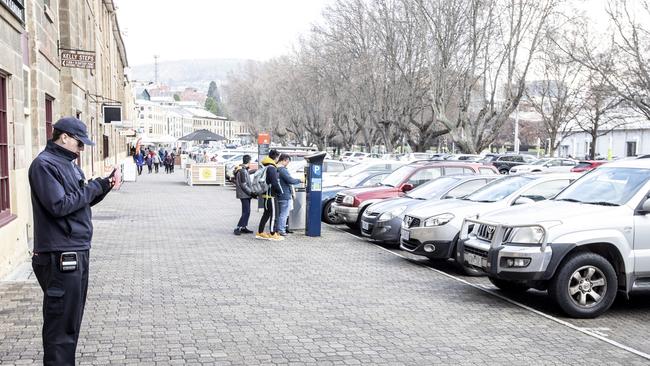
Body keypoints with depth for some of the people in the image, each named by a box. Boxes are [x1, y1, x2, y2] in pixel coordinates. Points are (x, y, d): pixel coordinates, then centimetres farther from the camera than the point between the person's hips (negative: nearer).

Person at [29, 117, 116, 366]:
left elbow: (82, 201, 21)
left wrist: (103, 186, 4)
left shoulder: (68, 164, 16)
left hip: (77, 252, 10)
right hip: (60, 256, -10)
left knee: (72, 320, 17)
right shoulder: (44, 164, -13)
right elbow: (59, 206, -22)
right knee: (61, 324, -3)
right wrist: (94, 187, -13)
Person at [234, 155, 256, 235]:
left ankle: (243, 227, 18)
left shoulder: (245, 170, 14)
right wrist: (251, 193, -17)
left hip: (246, 195, 10)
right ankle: (238, 228, -10)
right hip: (244, 195, -10)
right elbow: (243, 185, -20)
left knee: (247, 212, 13)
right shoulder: (242, 171, -17)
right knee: (246, 212, -11)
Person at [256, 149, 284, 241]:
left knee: (266, 214, 15)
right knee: (273, 214, -4)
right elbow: (275, 182, -21)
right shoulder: (271, 168, -16)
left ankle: (260, 233, 19)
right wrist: (280, 191, -8)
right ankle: (272, 234, -1)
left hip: (267, 194, 10)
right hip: (271, 195, -10)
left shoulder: (267, 167, 15)